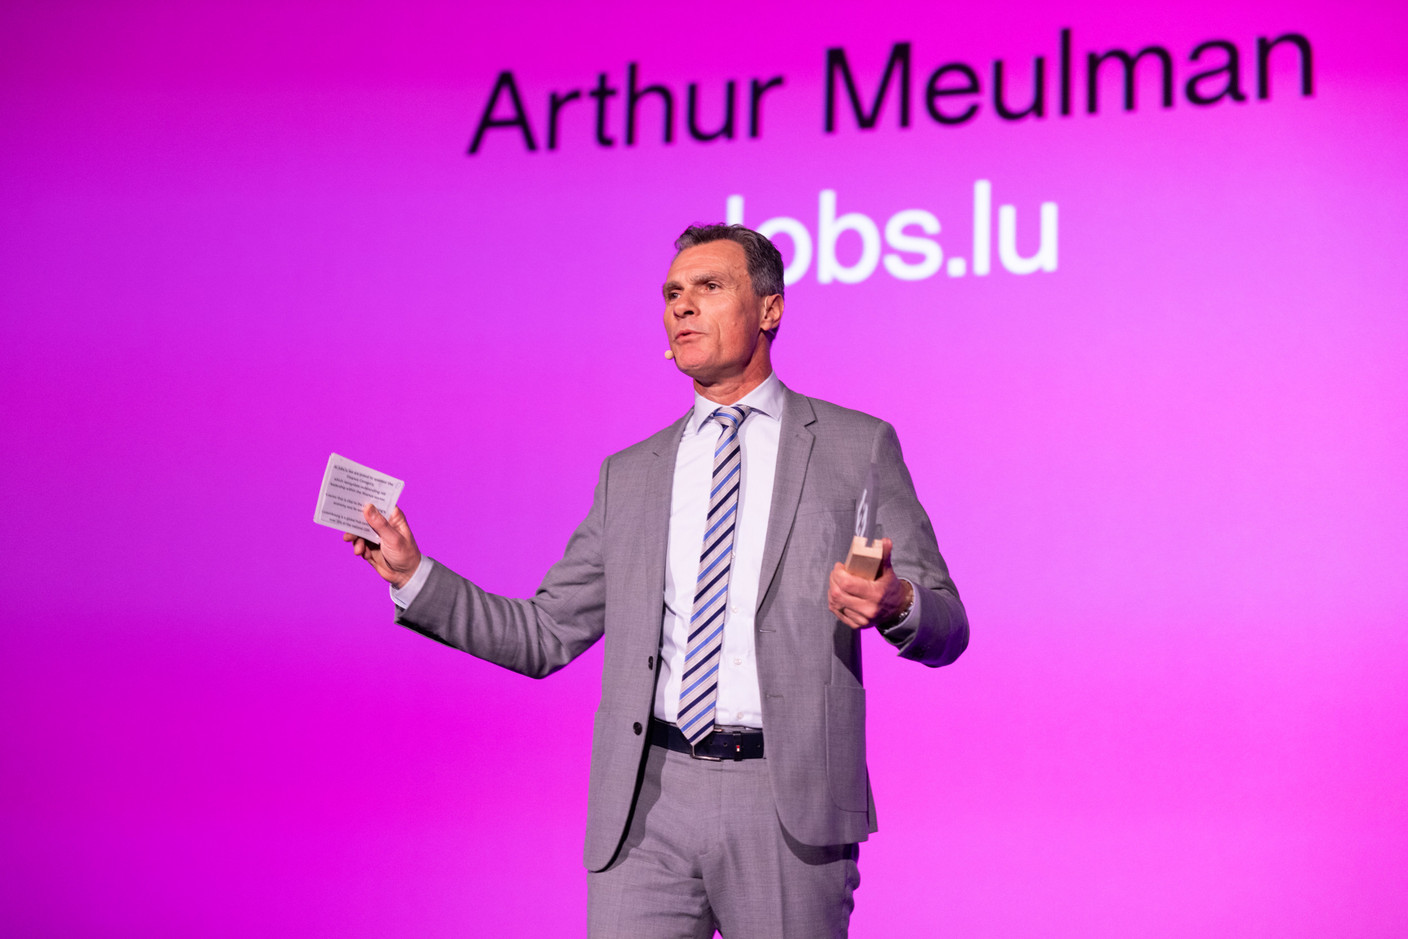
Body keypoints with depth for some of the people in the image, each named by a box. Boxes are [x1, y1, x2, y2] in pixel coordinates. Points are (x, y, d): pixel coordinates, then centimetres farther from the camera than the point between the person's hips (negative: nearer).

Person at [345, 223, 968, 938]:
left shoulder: (857, 447, 6)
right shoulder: (629, 476, 15)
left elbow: (945, 629, 2)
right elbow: (544, 637, 14)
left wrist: (894, 605, -20)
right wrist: (413, 575, 4)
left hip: (787, 803, -2)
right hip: (647, 802, 3)